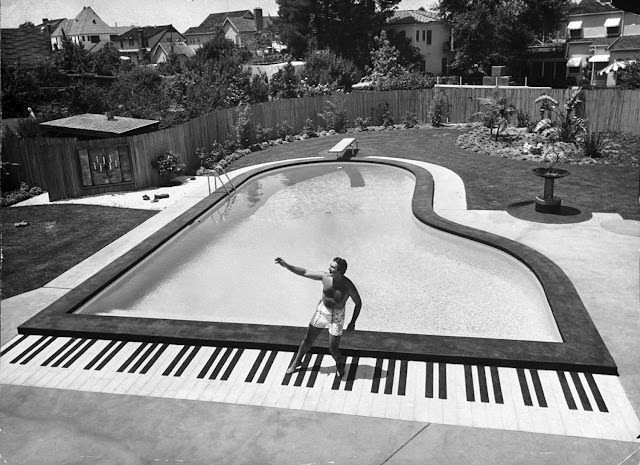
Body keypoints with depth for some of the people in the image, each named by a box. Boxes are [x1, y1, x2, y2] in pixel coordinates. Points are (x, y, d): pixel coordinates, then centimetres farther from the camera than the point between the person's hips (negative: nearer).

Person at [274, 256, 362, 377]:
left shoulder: (348, 286, -23)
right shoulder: (325, 276, -16)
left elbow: (358, 303, -9)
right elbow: (304, 272, -10)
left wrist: (353, 322, -10)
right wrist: (287, 265, -19)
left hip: (336, 317, -3)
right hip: (321, 311, 3)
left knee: (333, 349, 1)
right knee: (308, 340, 14)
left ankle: (340, 365, 36)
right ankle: (296, 362, 39)